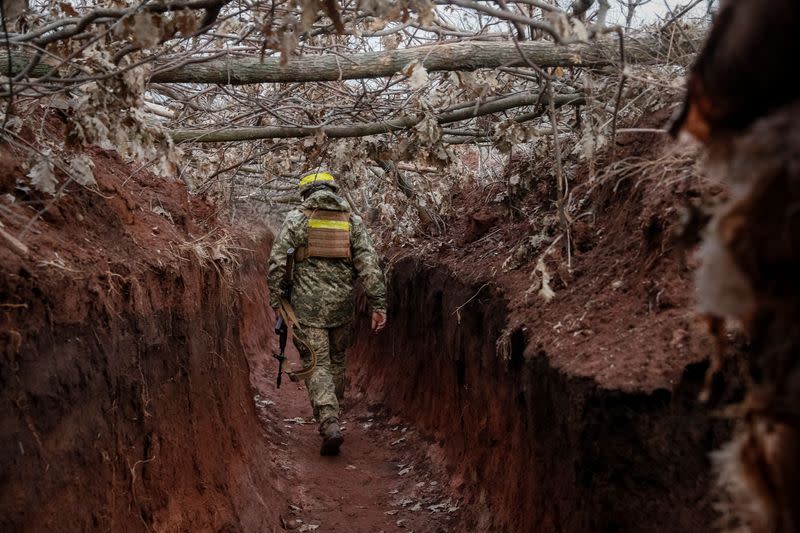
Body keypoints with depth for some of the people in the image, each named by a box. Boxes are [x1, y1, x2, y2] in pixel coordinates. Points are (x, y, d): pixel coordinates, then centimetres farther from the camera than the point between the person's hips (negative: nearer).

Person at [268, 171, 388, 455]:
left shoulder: (295, 218, 2)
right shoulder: (353, 220, 8)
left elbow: (277, 263, -4)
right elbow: (369, 265, -2)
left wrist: (275, 301, 4)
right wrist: (378, 305, -3)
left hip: (307, 304, -2)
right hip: (342, 304, 3)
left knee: (316, 365, 1)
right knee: (336, 362, 18)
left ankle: (330, 425, -14)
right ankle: (332, 418, 28)